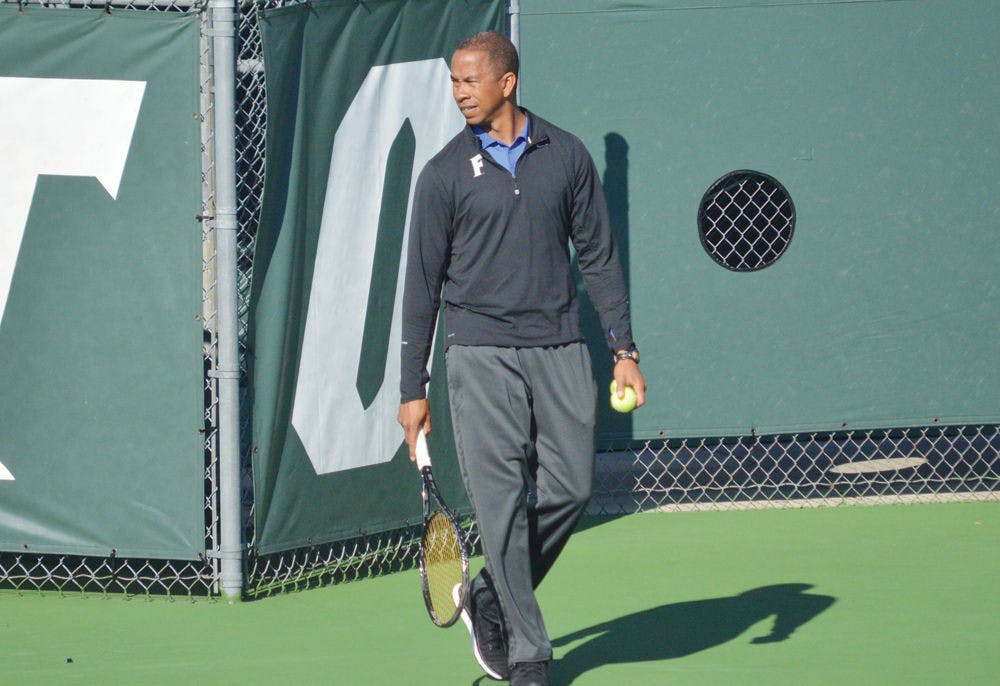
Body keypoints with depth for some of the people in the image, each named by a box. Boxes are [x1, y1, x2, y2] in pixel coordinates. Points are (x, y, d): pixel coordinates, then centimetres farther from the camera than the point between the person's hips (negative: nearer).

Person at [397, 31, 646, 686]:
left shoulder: (567, 155, 7)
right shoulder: (446, 172, 2)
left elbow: (599, 255, 12)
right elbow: (423, 282, 4)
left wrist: (624, 348, 5)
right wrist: (413, 387, 2)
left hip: (559, 350, 2)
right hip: (480, 355, -2)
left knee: (569, 487, -1)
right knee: (501, 499, -7)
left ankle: (492, 601, 21)